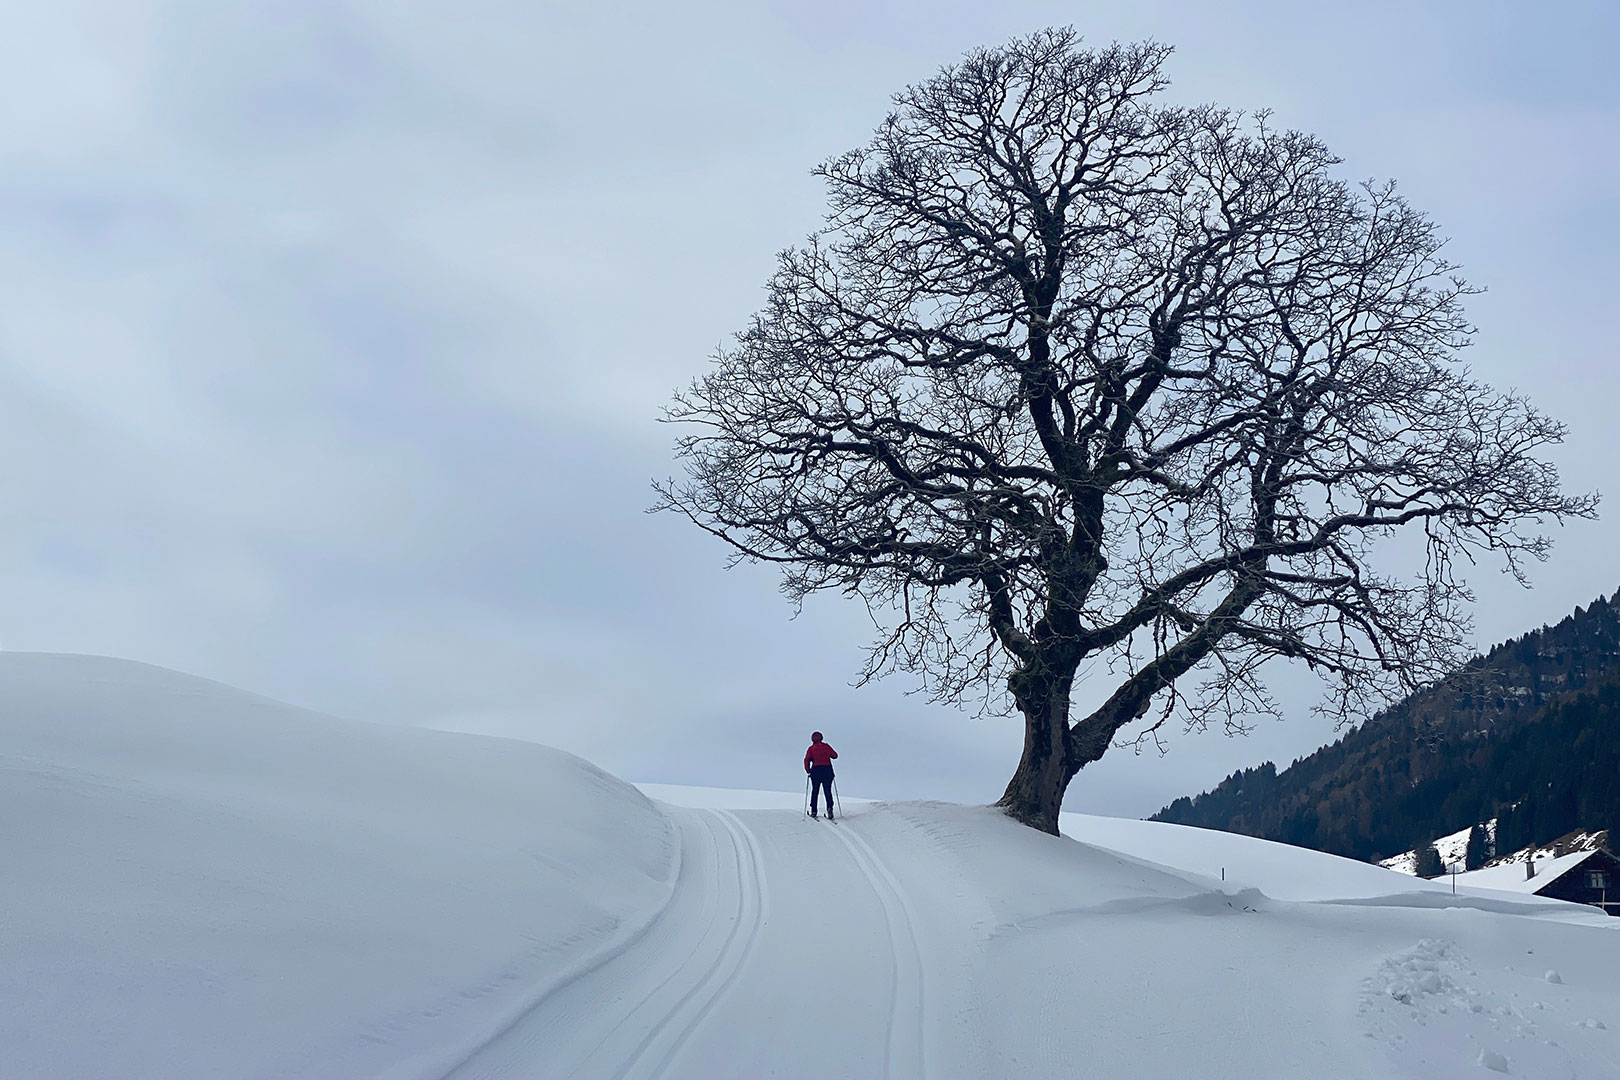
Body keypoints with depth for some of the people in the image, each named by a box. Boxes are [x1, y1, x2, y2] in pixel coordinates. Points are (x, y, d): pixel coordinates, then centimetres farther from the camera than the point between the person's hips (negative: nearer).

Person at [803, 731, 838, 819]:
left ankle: (814, 811, 11)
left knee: (815, 791, 11)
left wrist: (807, 770, 0)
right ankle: (829, 807, -14)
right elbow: (835, 755, 13)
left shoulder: (811, 748, 1)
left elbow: (807, 759, -10)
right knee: (828, 791, 6)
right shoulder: (826, 746, 6)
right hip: (827, 769, 1)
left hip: (816, 770, -1)